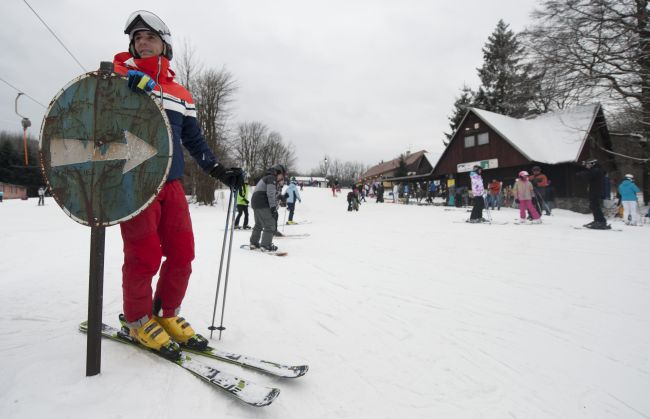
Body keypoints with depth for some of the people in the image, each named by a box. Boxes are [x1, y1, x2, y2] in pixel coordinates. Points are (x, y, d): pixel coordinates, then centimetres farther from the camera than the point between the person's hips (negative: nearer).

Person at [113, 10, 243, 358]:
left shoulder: (181, 95, 18)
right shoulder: (119, 76, 8)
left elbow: (194, 141, 19)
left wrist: (220, 171, 8)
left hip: (171, 184, 4)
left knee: (182, 253, 1)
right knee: (145, 255, -6)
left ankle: (166, 315, 21)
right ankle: (137, 320, 18)